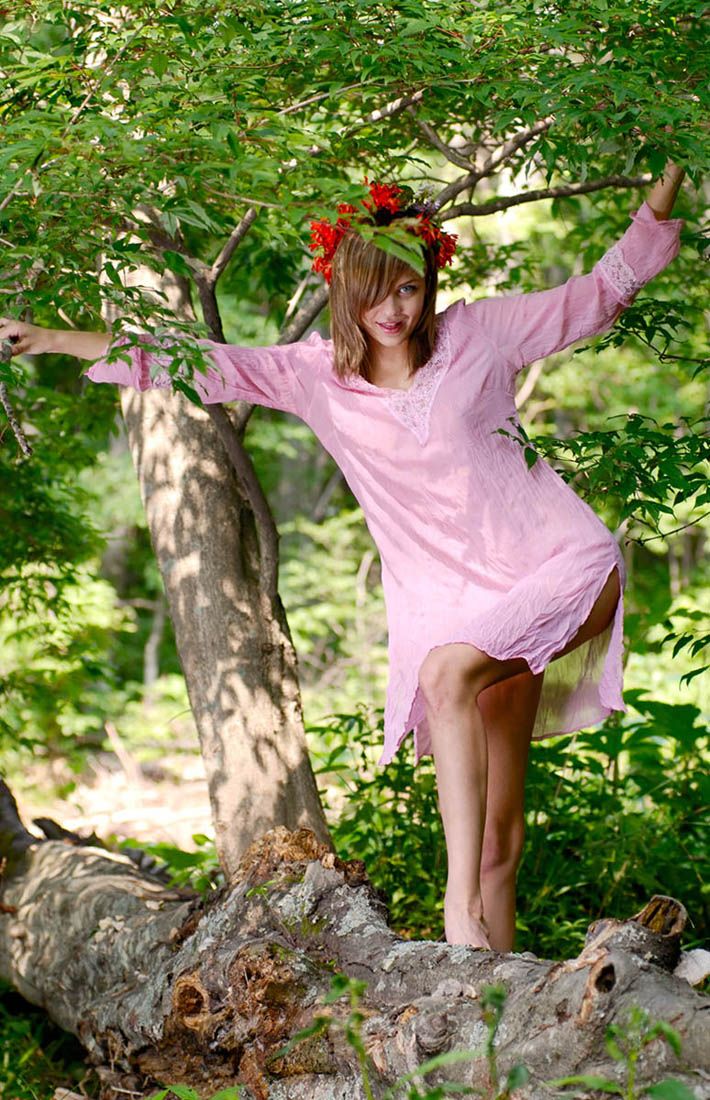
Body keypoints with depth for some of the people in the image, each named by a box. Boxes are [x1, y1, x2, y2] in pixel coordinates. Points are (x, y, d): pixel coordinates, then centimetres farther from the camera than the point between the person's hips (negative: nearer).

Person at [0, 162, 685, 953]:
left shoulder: (478, 334, 4)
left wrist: (659, 202, 3)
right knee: (494, 833, -3)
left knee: (451, 670, -31)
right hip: (446, 600, 3)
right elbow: (204, 366, 6)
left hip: (562, 564, -2)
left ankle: (463, 907, -31)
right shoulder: (316, 374, 7)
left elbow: (599, 292, 14)